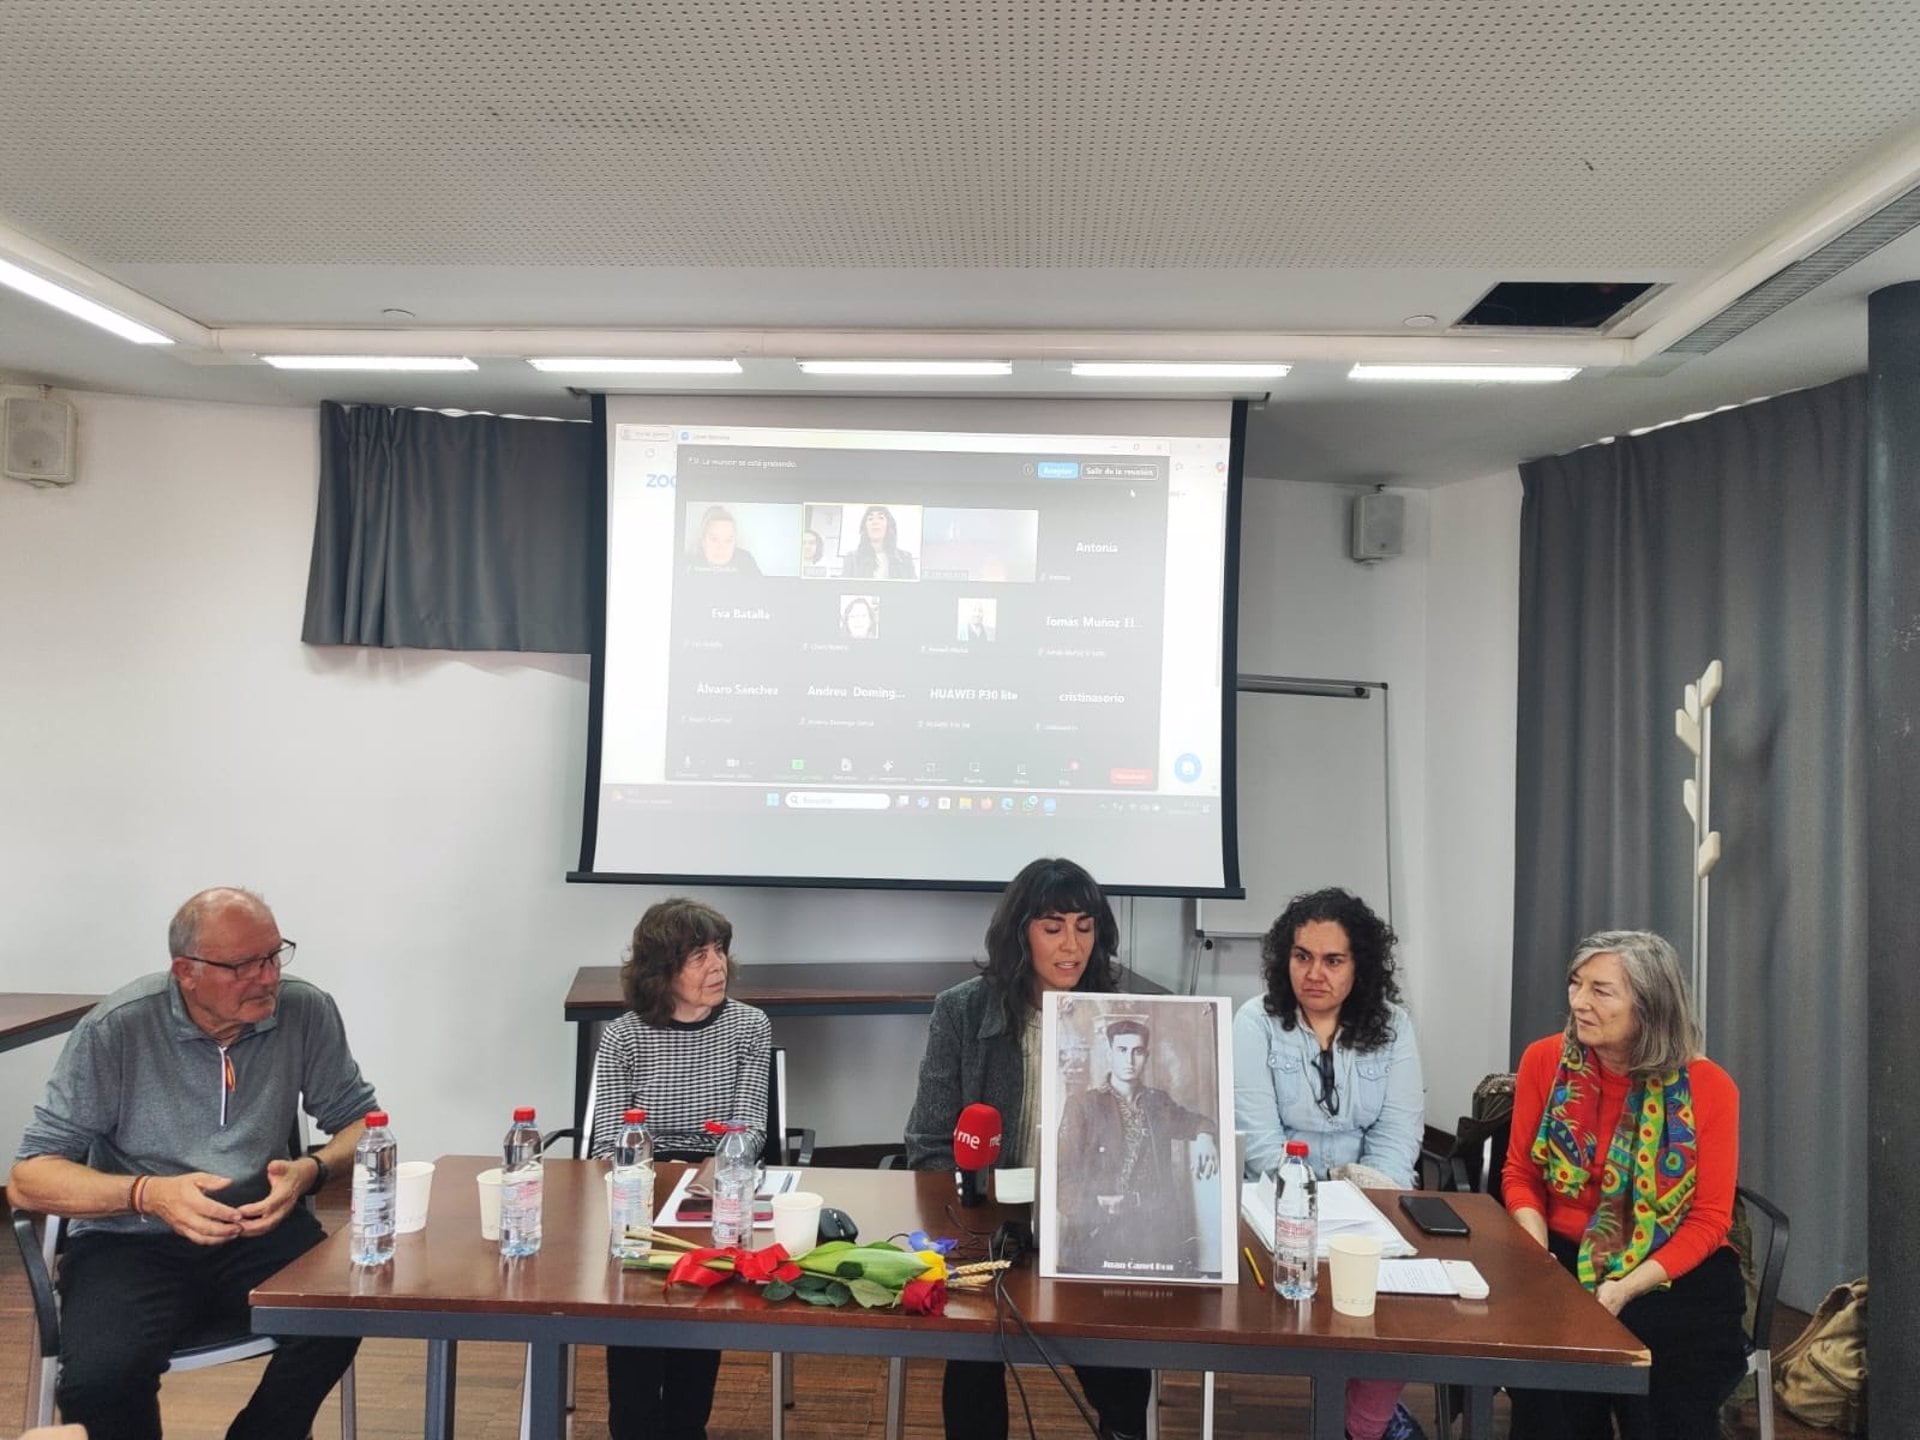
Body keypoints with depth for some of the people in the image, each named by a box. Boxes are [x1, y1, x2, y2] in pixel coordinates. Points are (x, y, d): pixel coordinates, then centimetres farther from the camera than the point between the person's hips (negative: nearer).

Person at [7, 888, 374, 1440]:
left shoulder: (307, 1011, -6)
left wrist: (312, 1170, -18)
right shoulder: (115, 1030, -12)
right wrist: (148, 1195, -26)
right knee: (99, 1381, -30)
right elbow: (28, 1180, -9)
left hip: (261, 1229, 2)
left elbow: (359, 1122, 4)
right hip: (130, 1242, -1)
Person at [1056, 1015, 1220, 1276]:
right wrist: (1095, 1206, -20)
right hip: (1099, 1235, -4)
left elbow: (1193, 1121, 33)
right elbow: (1064, 1175, -1)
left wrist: (1204, 1136, 8)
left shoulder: (1158, 1103, 16)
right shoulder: (1082, 1105, 4)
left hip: (1157, 1233, 4)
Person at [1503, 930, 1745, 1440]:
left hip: (1675, 1272, 0)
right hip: (1566, 1262, 1)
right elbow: (1520, 1176, 6)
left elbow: (1708, 1221, -6)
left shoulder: (1709, 1087, -8)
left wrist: (1627, 1288, -18)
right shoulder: (1545, 1061, -3)